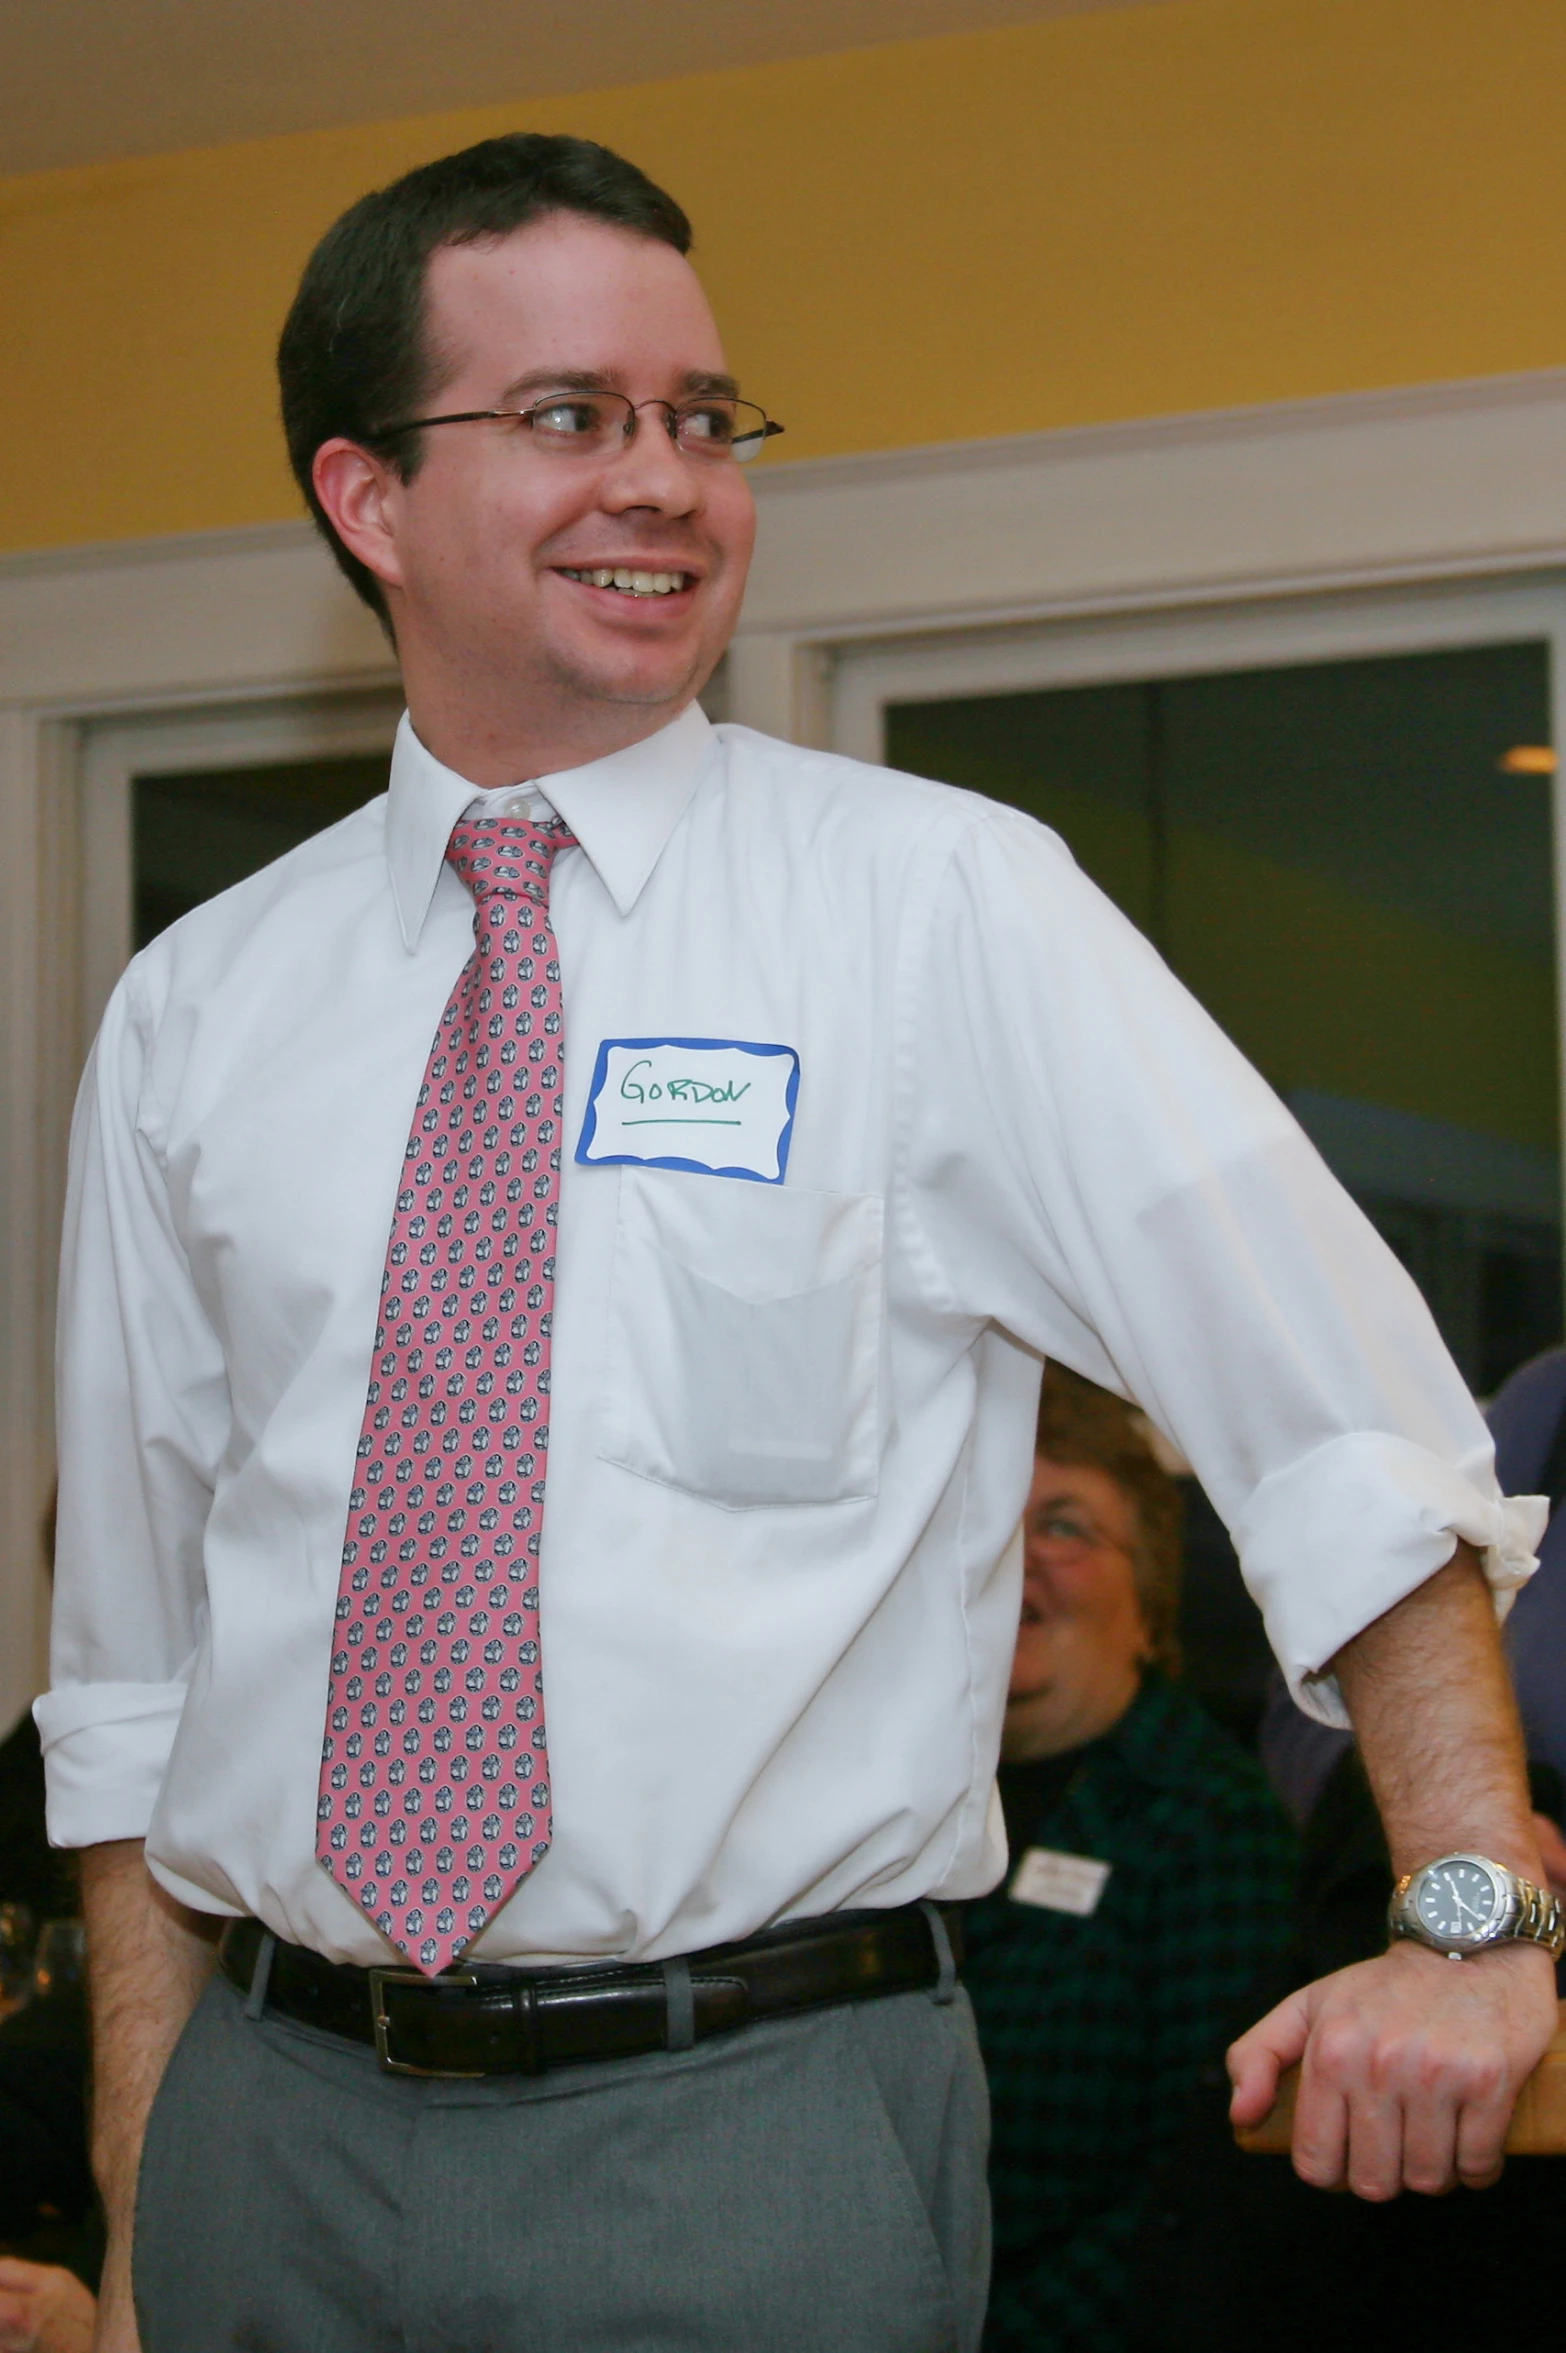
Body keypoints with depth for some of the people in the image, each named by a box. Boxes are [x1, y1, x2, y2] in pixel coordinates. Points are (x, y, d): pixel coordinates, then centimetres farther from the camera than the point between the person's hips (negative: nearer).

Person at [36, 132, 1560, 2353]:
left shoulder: (939, 904, -3)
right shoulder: (195, 1015, 6)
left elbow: (1346, 1429, -6)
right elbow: (132, 1670, 10)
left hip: (759, 2149, -2)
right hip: (279, 2130, 3)